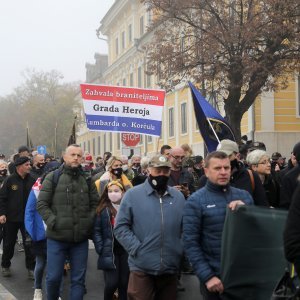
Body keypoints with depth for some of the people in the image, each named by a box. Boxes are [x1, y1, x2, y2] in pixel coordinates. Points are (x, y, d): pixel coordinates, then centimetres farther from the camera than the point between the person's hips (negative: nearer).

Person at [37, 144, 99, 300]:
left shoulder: (87, 179, 9)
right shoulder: (53, 177, 0)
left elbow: (95, 203, 13)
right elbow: (42, 204, -3)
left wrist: (89, 222, -2)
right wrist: (53, 222, -13)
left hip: (81, 238, 2)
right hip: (57, 237, -2)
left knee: (78, 278, 7)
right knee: (54, 277, 4)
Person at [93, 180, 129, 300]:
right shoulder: (103, 209, 1)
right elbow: (96, 230, -1)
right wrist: (100, 249, -9)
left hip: (126, 251, 2)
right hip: (110, 252, -2)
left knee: (124, 283, 7)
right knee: (112, 283, -8)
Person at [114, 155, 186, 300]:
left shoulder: (178, 197, 10)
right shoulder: (132, 194, -2)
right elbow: (121, 227, -5)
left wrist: (182, 250, 1)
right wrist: (136, 249, -13)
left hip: (171, 267, 4)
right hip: (142, 267, -3)